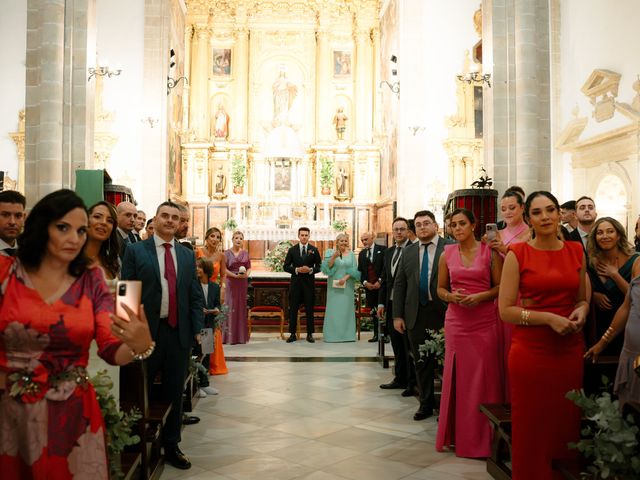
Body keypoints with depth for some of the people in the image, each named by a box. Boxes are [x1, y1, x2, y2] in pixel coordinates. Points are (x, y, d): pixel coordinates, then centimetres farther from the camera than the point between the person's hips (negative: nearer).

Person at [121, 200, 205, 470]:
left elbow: (195, 295, 10)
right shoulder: (135, 251, -2)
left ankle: (171, 447, 27)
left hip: (179, 334, 4)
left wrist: (197, 328, 3)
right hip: (146, 333, -3)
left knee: (174, 394, 13)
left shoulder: (187, 255, 9)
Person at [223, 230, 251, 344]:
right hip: (231, 283, -4)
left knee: (241, 307, 6)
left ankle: (241, 336, 11)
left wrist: (247, 274, -9)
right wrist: (235, 275, -16)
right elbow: (224, 268, -6)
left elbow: (249, 267, 11)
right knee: (231, 307, -4)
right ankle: (230, 336, 0)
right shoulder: (227, 253, -1)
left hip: (243, 283, 4)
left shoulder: (245, 253, 10)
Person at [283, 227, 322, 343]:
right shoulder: (292, 250, 5)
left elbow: (319, 266, 5)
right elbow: (286, 266, 3)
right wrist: (296, 270, -13)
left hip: (309, 282, 0)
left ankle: (310, 334, 10)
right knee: (293, 309, 2)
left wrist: (311, 270, -14)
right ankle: (292, 334, 8)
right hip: (295, 282, 0)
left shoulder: (314, 250, 4)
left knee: (309, 309, 3)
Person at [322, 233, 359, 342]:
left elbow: (354, 270, 2)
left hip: (347, 286, 1)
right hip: (333, 286, -1)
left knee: (346, 308, 2)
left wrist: (345, 278, -13)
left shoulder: (351, 254, 7)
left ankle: (347, 334, 6)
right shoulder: (330, 252, 4)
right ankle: (332, 334, 1)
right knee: (333, 309, -2)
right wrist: (334, 257, -18)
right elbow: (327, 268, -5)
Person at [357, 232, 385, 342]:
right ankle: (376, 334, 9)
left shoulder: (382, 250, 0)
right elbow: (360, 270, 13)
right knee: (373, 311, 5)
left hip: (381, 284, -4)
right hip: (368, 285, 4)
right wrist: (365, 282, -2)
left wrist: (380, 281, -12)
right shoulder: (362, 253, 14)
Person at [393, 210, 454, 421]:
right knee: (421, 362, 12)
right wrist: (397, 315, 5)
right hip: (416, 315, 4)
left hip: (444, 313, -4)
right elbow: (399, 284, 10)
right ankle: (426, 403, 26)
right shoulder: (408, 252, 10)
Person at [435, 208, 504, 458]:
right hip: (456, 321, 2)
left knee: (483, 377, 2)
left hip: (485, 321, -2)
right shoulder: (447, 254, 6)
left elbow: (500, 287, 0)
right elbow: (440, 288, 13)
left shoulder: (490, 252, -1)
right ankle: (458, 434, 18)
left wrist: (480, 296, -16)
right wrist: (451, 296, -8)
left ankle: (482, 437, 15)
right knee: (458, 376, 6)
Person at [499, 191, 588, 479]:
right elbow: (505, 310, -7)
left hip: (570, 351, 4)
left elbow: (582, 299, 19)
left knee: (567, 425, 9)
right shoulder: (517, 253, -5)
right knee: (532, 428, 4)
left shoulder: (576, 251, 8)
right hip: (530, 352, -4)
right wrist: (548, 318, -16)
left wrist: (581, 311, -3)